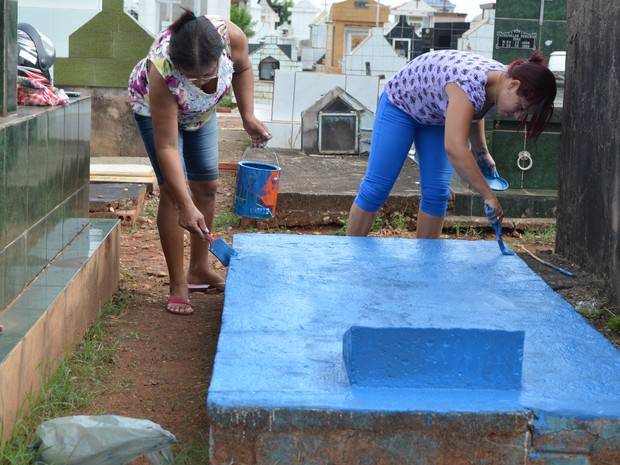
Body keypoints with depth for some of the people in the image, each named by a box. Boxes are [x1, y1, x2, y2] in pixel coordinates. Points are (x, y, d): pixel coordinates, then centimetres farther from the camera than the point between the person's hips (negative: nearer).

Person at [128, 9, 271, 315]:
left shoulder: (231, 36, -37)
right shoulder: (162, 71, -45)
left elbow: (242, 69, -8)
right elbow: (167, 148, -41)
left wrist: (248, 116, -16)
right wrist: (187, 207, -45)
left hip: (201, 109, 5)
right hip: (153, 106, -5)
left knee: (206, 184, 6)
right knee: (173, 189, -15)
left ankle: (199, 270, 22)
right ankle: (178, 284, -7)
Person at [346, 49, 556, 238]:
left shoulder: (501, 79, -16)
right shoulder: (469, 83, -42)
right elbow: (454, 148, -51)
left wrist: (481, 150, -1)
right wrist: (489, 196, -48)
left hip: (436, 115, 7)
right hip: (401, 103, -7)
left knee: (437, 193, 0)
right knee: (376, 188, -7)